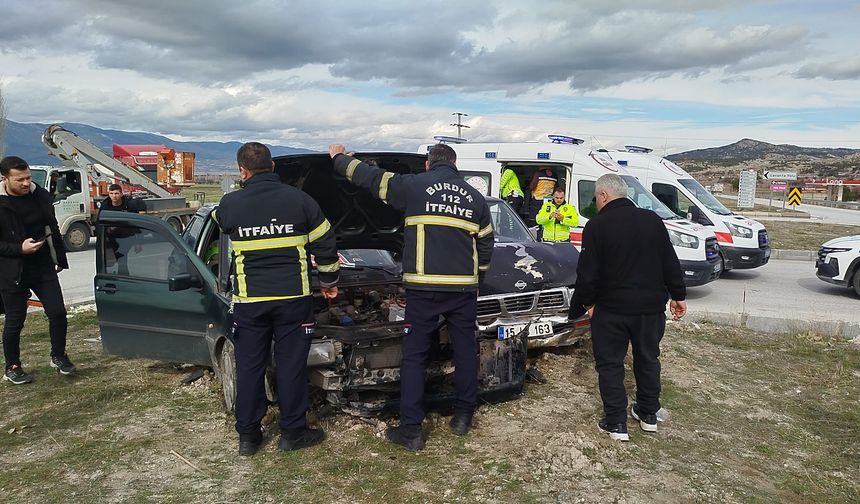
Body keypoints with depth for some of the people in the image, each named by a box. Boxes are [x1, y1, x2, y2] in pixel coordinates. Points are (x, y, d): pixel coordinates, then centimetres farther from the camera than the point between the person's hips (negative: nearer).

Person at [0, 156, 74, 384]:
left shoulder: (41, 196, 0)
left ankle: (58, 356, 23)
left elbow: (53, 230, 11)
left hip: (44, 268, 3)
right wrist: (19, 249, -21)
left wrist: (60, 260, 12)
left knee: (58, 313, 1)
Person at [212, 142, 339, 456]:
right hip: (293, 297, -1)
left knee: (249, 366, 12)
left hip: (249, 301, 1)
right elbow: (325, 245, 2)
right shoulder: (299, 200, -5)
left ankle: (247, 435, 21)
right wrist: (329, 281, 16)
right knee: (292, 365, 8)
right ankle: (292, 432, 18)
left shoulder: (230, 205, -3)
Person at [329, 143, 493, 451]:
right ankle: (463, 417, 26)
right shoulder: (475, 197, 12)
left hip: (424, 286, -3)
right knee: (465, 350, 17)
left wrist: (339, 158, 25)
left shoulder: (414, 186, 0)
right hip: (464, 287, 4)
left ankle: (410, 429, 6)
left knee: (413, 355, 4)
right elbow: (486, 244, 19)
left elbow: (368, 177, 7)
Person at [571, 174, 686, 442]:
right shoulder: (652, 219, 3)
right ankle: (648, 415, 31)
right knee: (648, 359, 20)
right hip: (651, 306, 5)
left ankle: (616, 423, 10)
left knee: (609, 364, 7)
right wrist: (678, 295, 14)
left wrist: (587, 302, 1)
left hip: (611, 308, -5)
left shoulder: (597, 226, -11)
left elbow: (587, 272, -12)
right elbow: (671, 263, 6)